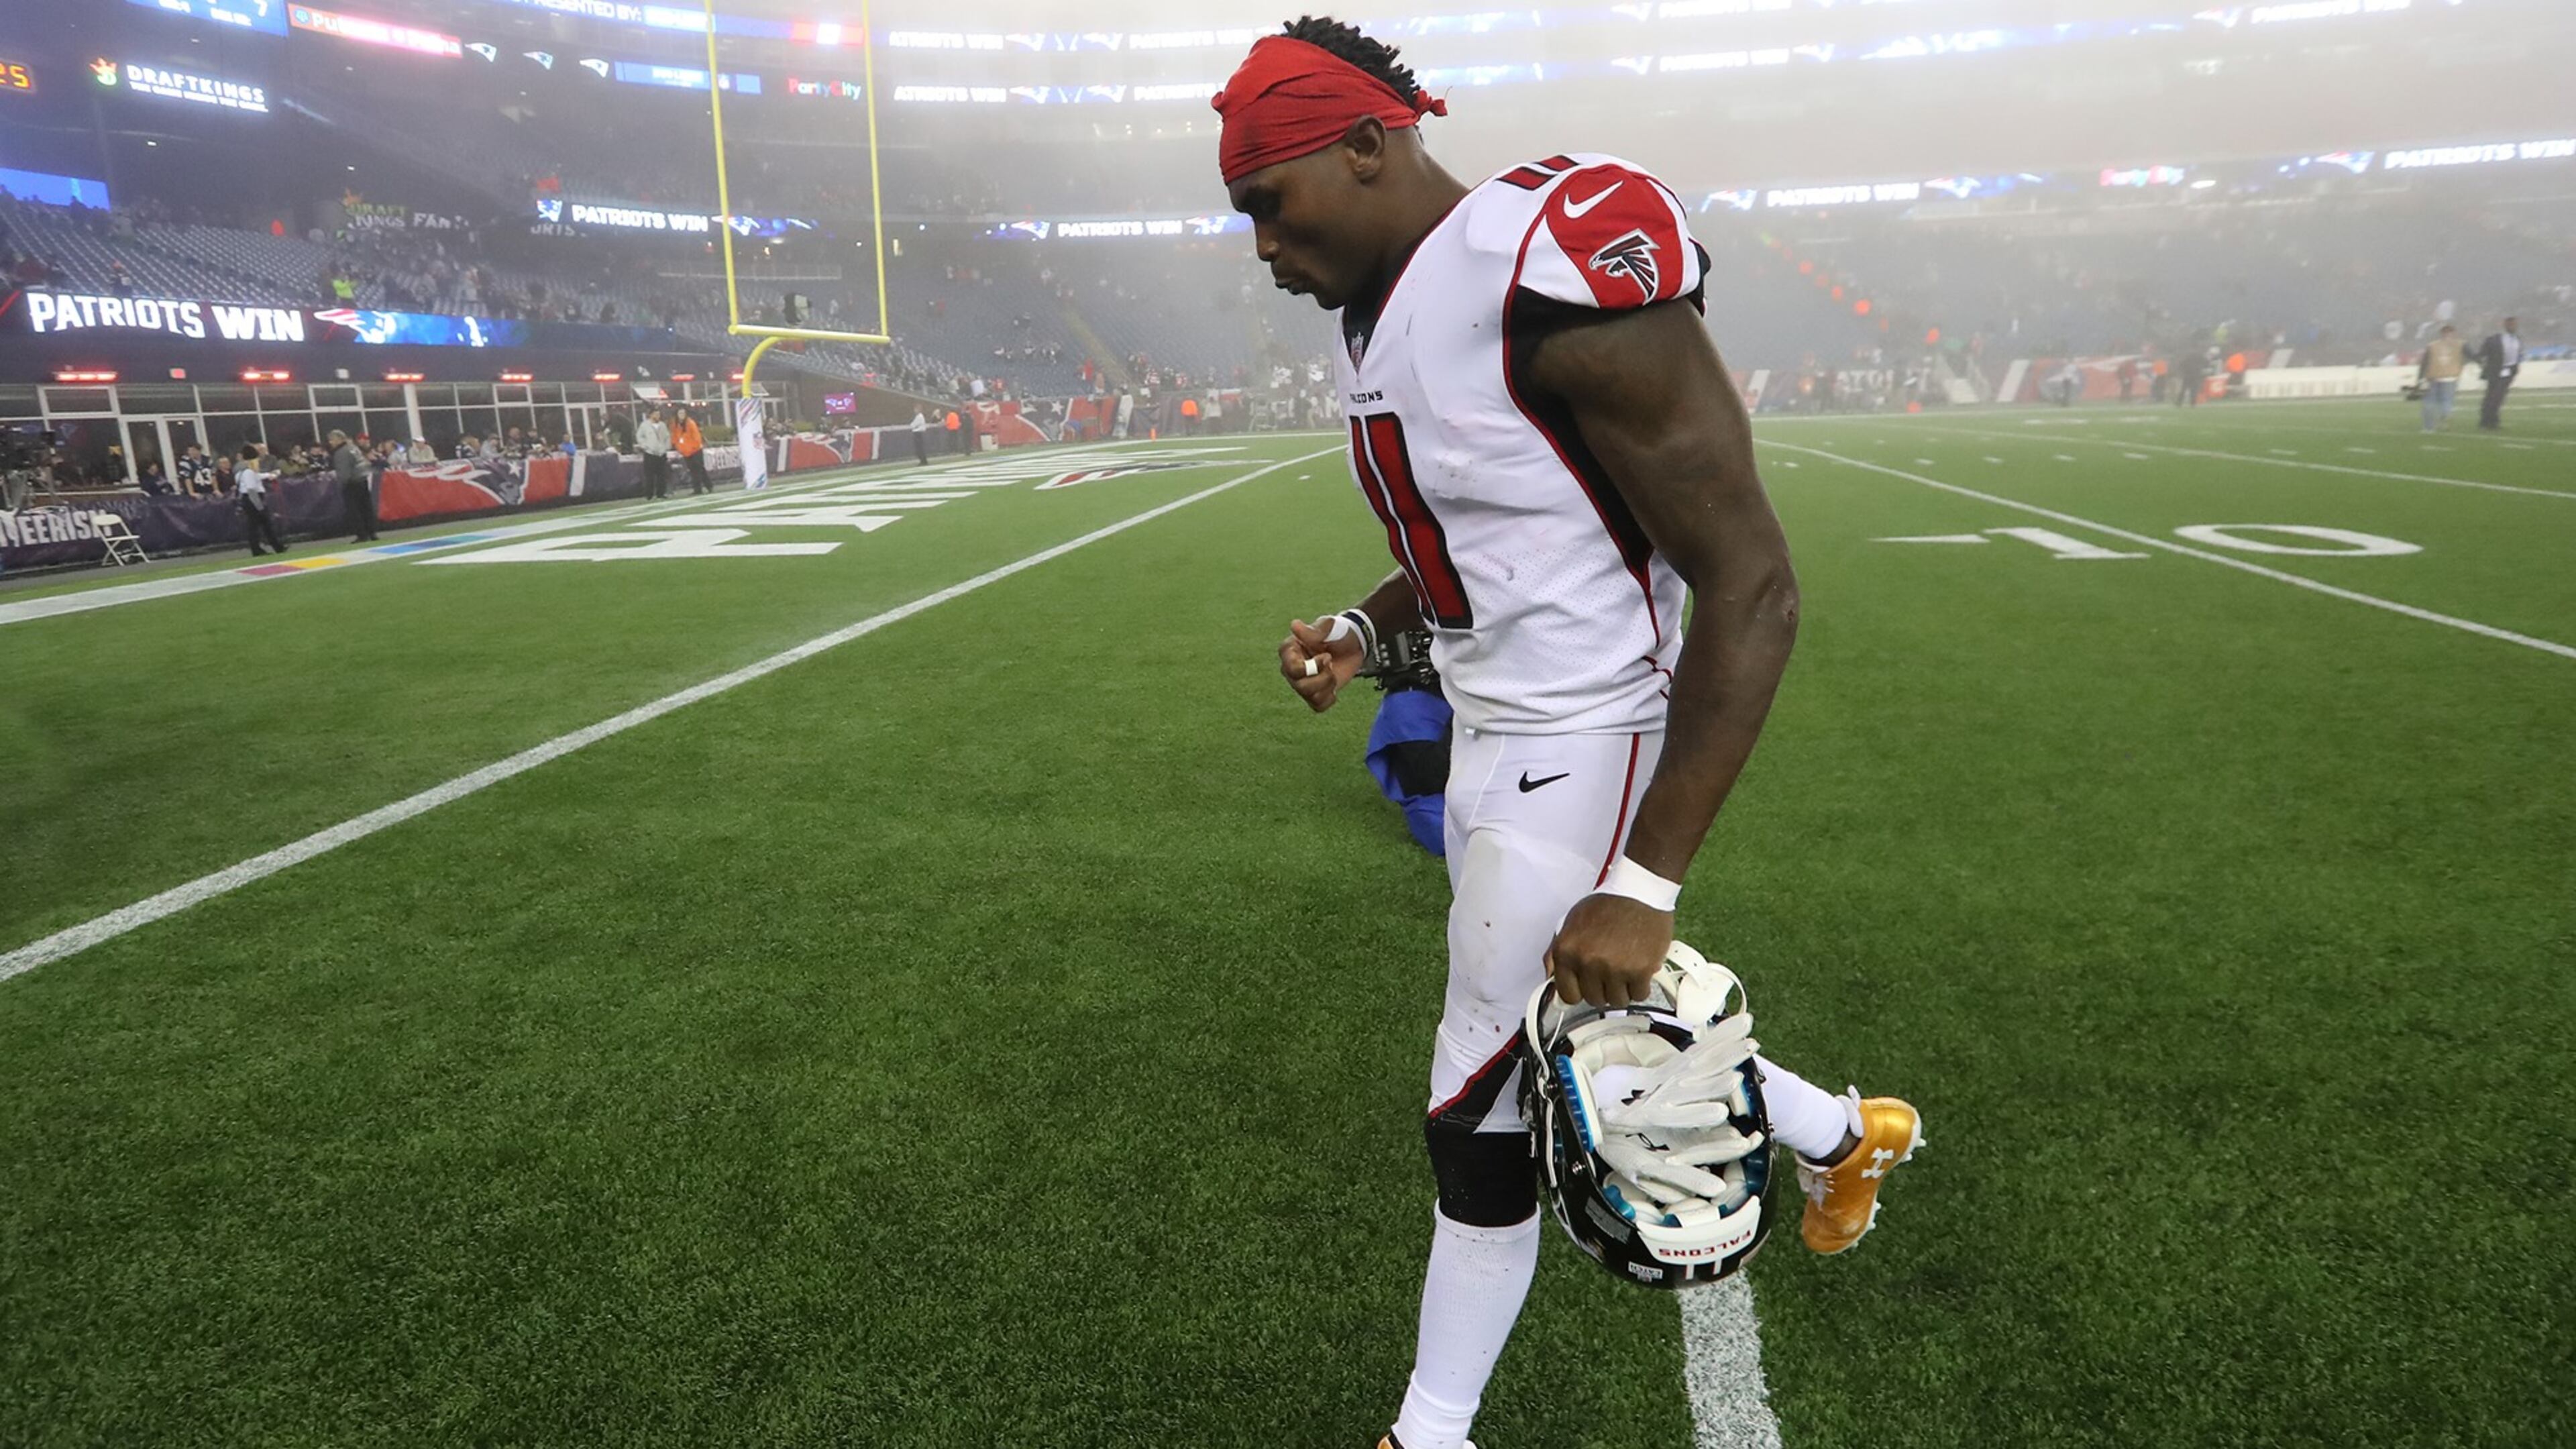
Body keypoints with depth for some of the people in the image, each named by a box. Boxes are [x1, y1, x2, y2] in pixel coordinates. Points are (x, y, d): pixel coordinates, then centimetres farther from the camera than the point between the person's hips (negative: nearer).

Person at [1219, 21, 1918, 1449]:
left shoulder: (1554, 276, -22)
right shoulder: (1378, 319, 6)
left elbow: (1752, 591, -23)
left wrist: (1640, 886, -24)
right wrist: (1363, 625, 0)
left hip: (1576, 740, -9)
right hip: (1489, 728, 9)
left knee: (1483, 1109, 4)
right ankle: (1844, 1133, 48)